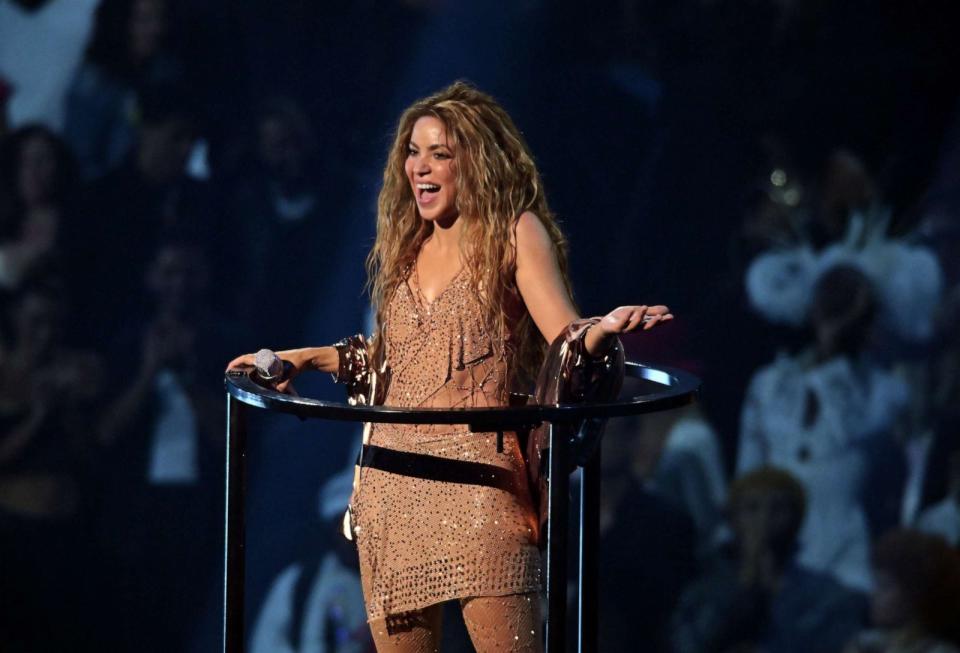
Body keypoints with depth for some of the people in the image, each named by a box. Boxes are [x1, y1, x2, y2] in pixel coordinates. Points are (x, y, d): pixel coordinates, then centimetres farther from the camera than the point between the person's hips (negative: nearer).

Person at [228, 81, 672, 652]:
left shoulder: (514, 234, 0)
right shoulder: (405, 246, 18)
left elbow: (566, 336, -13)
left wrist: (603, 329, -34)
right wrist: (305, 359, 22)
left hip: (476, 479, -6)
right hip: (390, 482, 6)